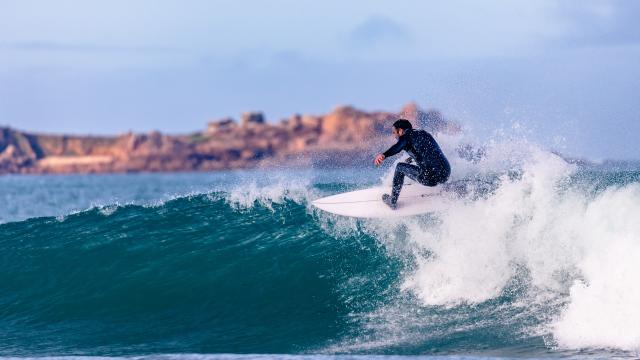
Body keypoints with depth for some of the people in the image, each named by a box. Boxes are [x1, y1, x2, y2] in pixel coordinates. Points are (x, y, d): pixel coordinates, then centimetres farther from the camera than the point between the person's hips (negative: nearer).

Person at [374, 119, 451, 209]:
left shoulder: (406, 137, 4)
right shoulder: (424, 133, 26)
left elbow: (397, 147, -20)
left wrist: (384, 155, -39)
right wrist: (410, 159, 64)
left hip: (430, 177, -7)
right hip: (446, 174, 7)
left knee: (400, 167, 15)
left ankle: (393, 201, 19)